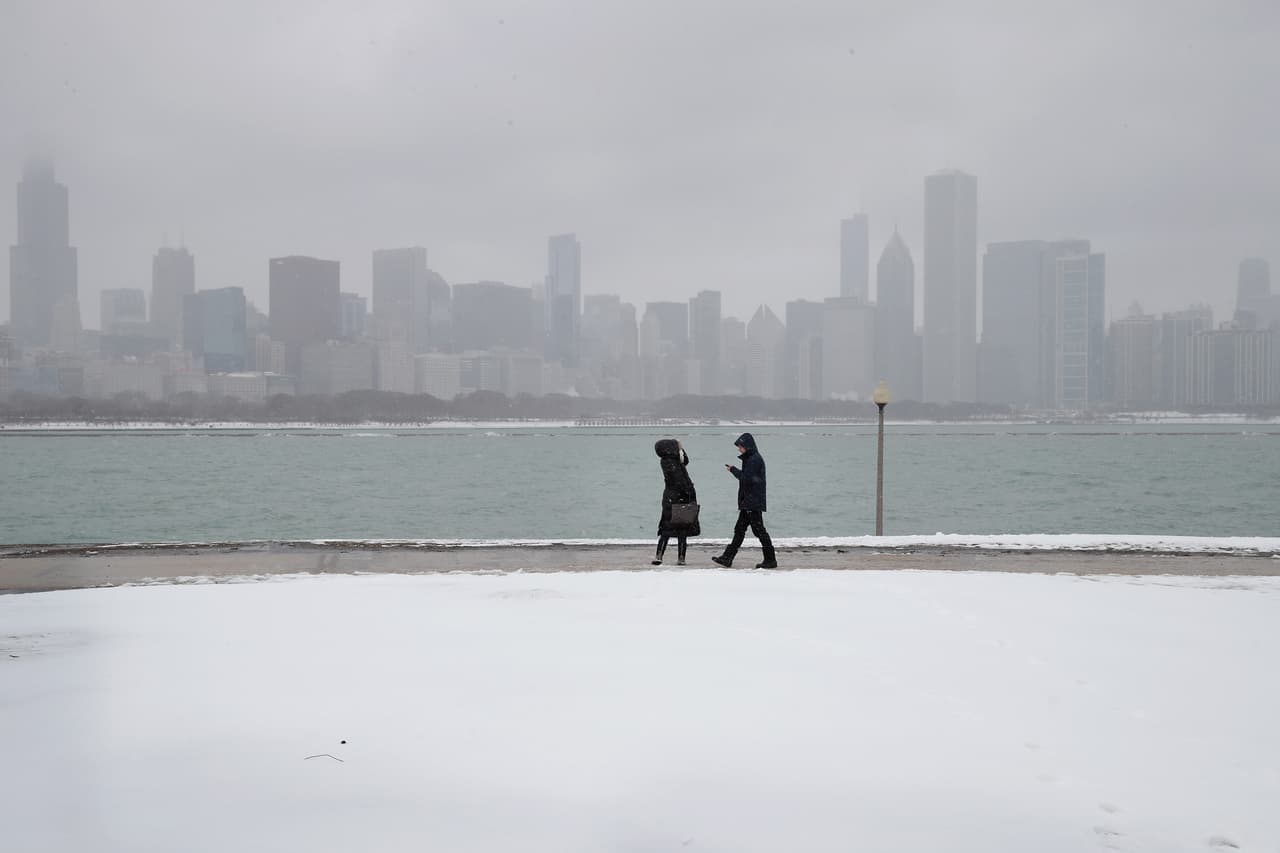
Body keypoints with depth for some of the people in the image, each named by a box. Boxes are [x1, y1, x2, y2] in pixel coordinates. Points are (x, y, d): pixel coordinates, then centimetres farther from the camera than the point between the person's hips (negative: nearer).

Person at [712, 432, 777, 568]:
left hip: (753, 503, -10)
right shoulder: (749, 459, 16)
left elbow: (746, 479, -19)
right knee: (739, 529, 10)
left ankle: (771, 560, 2)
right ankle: (727, 558, 14)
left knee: (759, 530, -5)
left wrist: (733, 470, -7)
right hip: (748, 502, 10)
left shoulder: (755, 460, -15)